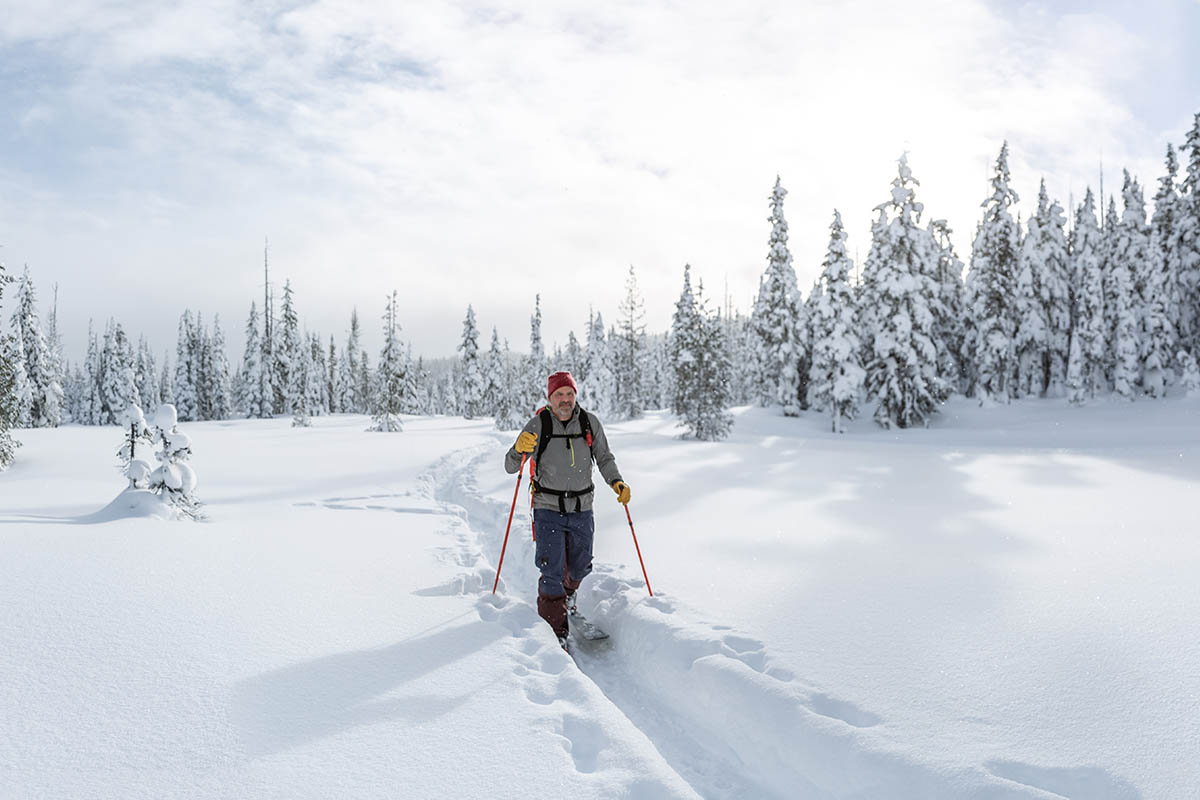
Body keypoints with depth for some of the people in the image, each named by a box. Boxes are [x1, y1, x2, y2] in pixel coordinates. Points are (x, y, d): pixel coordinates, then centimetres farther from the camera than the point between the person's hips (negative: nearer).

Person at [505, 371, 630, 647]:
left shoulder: (590, 422, -3)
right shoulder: (538, 425, -10)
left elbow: (604, 458, 12)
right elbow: (510, 467, -9)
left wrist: (616, 481, -5)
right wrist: (519, 449, -30)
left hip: (581, 510, 3)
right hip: (548, 510, -3)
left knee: (579, 567, 18)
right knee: (552, 573, -8)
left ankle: (567, 594, 51)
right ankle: (555, 630, 6)